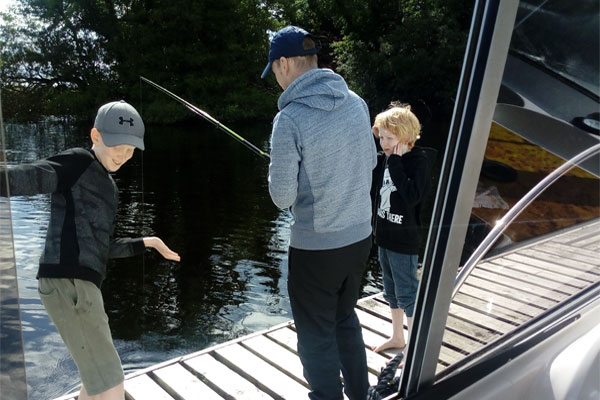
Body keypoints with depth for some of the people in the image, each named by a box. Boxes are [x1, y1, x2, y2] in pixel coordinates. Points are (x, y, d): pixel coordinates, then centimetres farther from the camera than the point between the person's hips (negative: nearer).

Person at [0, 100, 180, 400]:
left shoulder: (108, 186, 22)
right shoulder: (77, 161, -3)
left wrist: (147, 243, 29)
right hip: (68, 284, -10)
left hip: (80, 285, 10)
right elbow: (32, 177, -24)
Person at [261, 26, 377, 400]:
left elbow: (282, 197, -15)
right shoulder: (356, 102, 1)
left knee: (317, 336, 12)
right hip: (359, 236, 7)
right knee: (346, 319, 25)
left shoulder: (289, 119, -18)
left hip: (315, 246, -7)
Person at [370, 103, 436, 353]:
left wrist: (395, 163, -26)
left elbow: (412, 196, -29)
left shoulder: (420, 162, -16)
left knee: (407, 293, 3)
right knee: (391, 292, 20)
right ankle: (397, 337, 39)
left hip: (405, 240, -8)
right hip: (384, 236, 8)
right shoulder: (383, 160, 4)